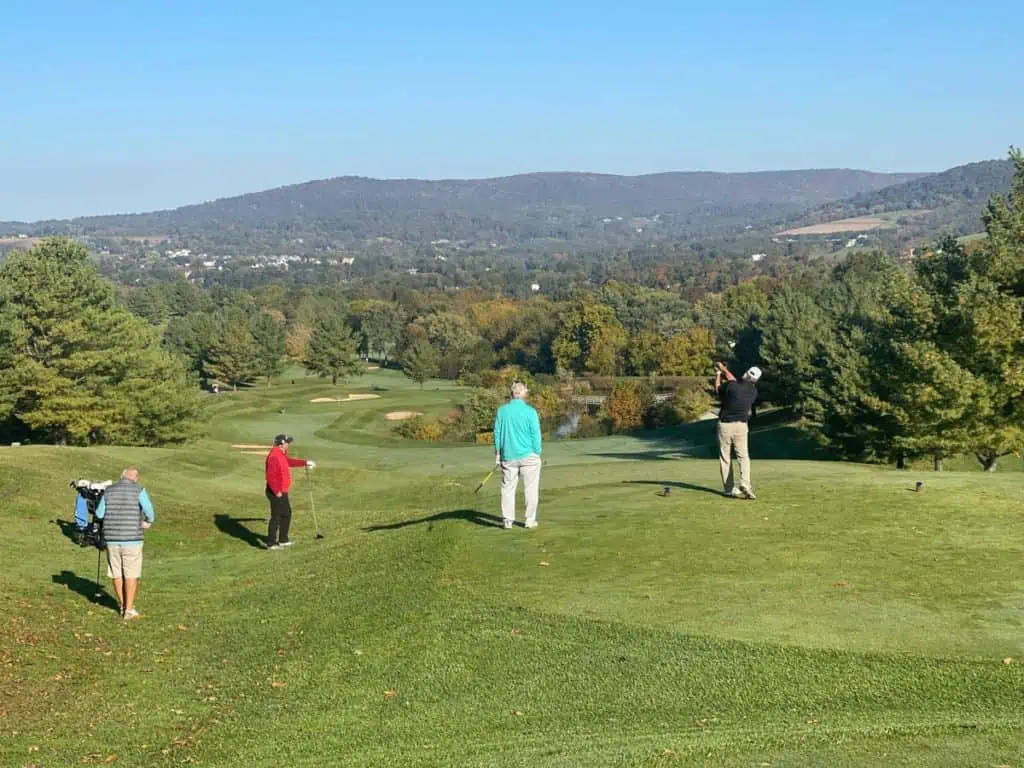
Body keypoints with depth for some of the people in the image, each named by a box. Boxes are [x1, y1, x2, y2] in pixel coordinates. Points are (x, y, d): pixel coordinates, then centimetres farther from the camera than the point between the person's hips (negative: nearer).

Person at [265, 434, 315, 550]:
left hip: (282, 492, 11)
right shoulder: (274, 456, -23)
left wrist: (305, 462, 32)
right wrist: (277, 492, -25)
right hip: (276, 493, -11)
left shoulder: (281, 454, 9)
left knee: (286, 514, 19)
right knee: (276, 517, -4)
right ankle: (271, 543, 4)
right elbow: (270, 476, -28)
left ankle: (283, 540, 29)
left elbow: (290, 461, 29)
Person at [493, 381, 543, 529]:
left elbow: (497, 433, 4)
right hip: (528, 456, -2)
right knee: (531, 489, 8)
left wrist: (497, 453, 14)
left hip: (509, 456, 2)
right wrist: (537, 454, 2)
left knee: (508, 488, 10)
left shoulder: (502, 410, -1)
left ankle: (508, 520, 9)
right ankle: (530, 520, 9)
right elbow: (536, 435, -8)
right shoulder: (530, 411, -10)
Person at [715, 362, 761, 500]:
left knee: (725, 458, 6)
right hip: (741, 426, 2)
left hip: (725, 425, -2)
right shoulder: (753, 391, 0)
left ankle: (729, 488, 6)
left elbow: (718, 388, 7)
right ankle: (745, 485, -18)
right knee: (743, 456, 2)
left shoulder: (731, 386, -15)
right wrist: (724, 369, 28)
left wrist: (718, 373, 23)